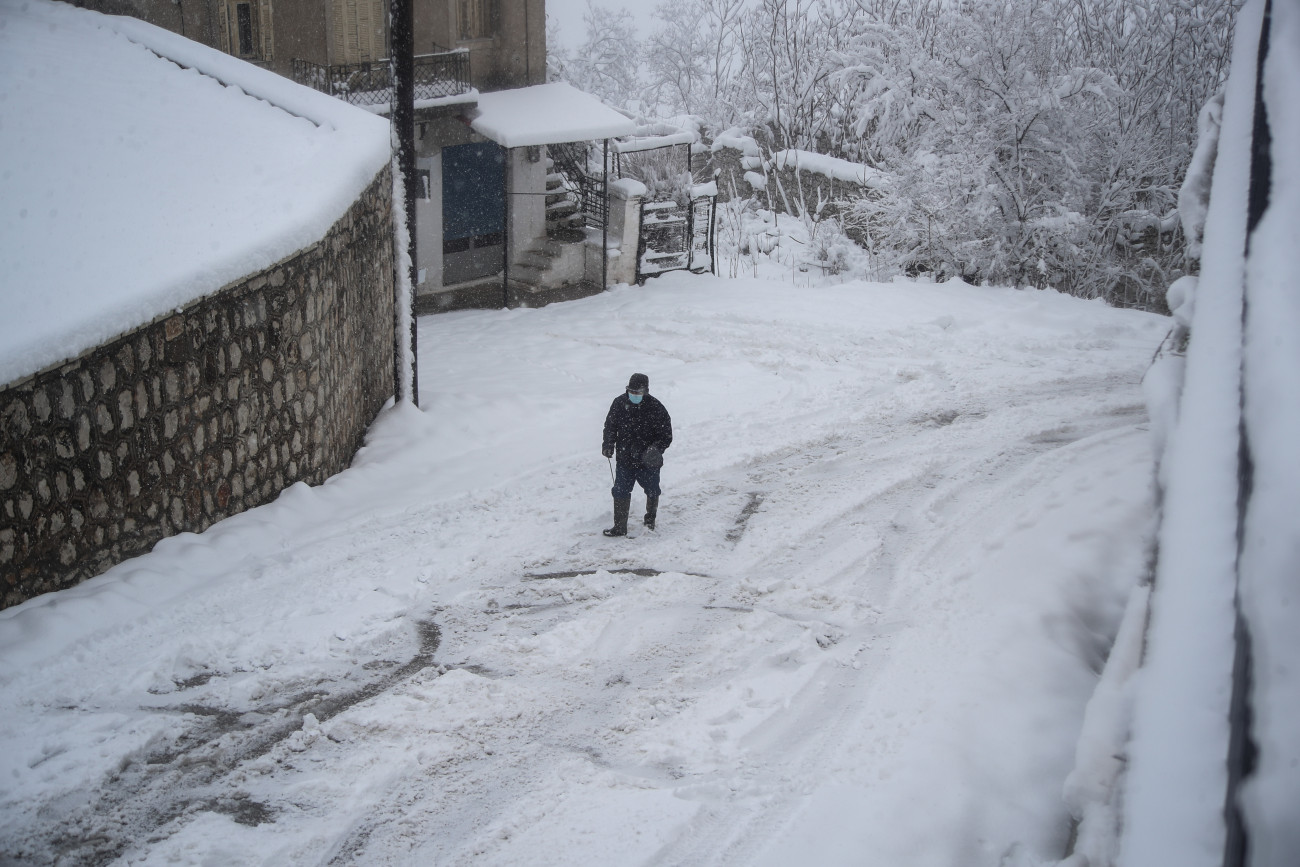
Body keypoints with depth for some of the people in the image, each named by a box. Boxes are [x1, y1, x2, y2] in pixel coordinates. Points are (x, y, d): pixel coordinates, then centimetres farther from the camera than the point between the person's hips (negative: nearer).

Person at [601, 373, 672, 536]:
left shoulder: (655, 408, -15)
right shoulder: (619, 403, -5)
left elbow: (666, 435, -10)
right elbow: (610, 425, 9)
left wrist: (656, 449, -27)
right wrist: (608, 443, -6)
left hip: (648, 461, -2)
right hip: (625, 459, 2)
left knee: (652, 490, 17)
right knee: (620, 492, -1)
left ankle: (650, 520, 41)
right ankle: (620, 527, 10)